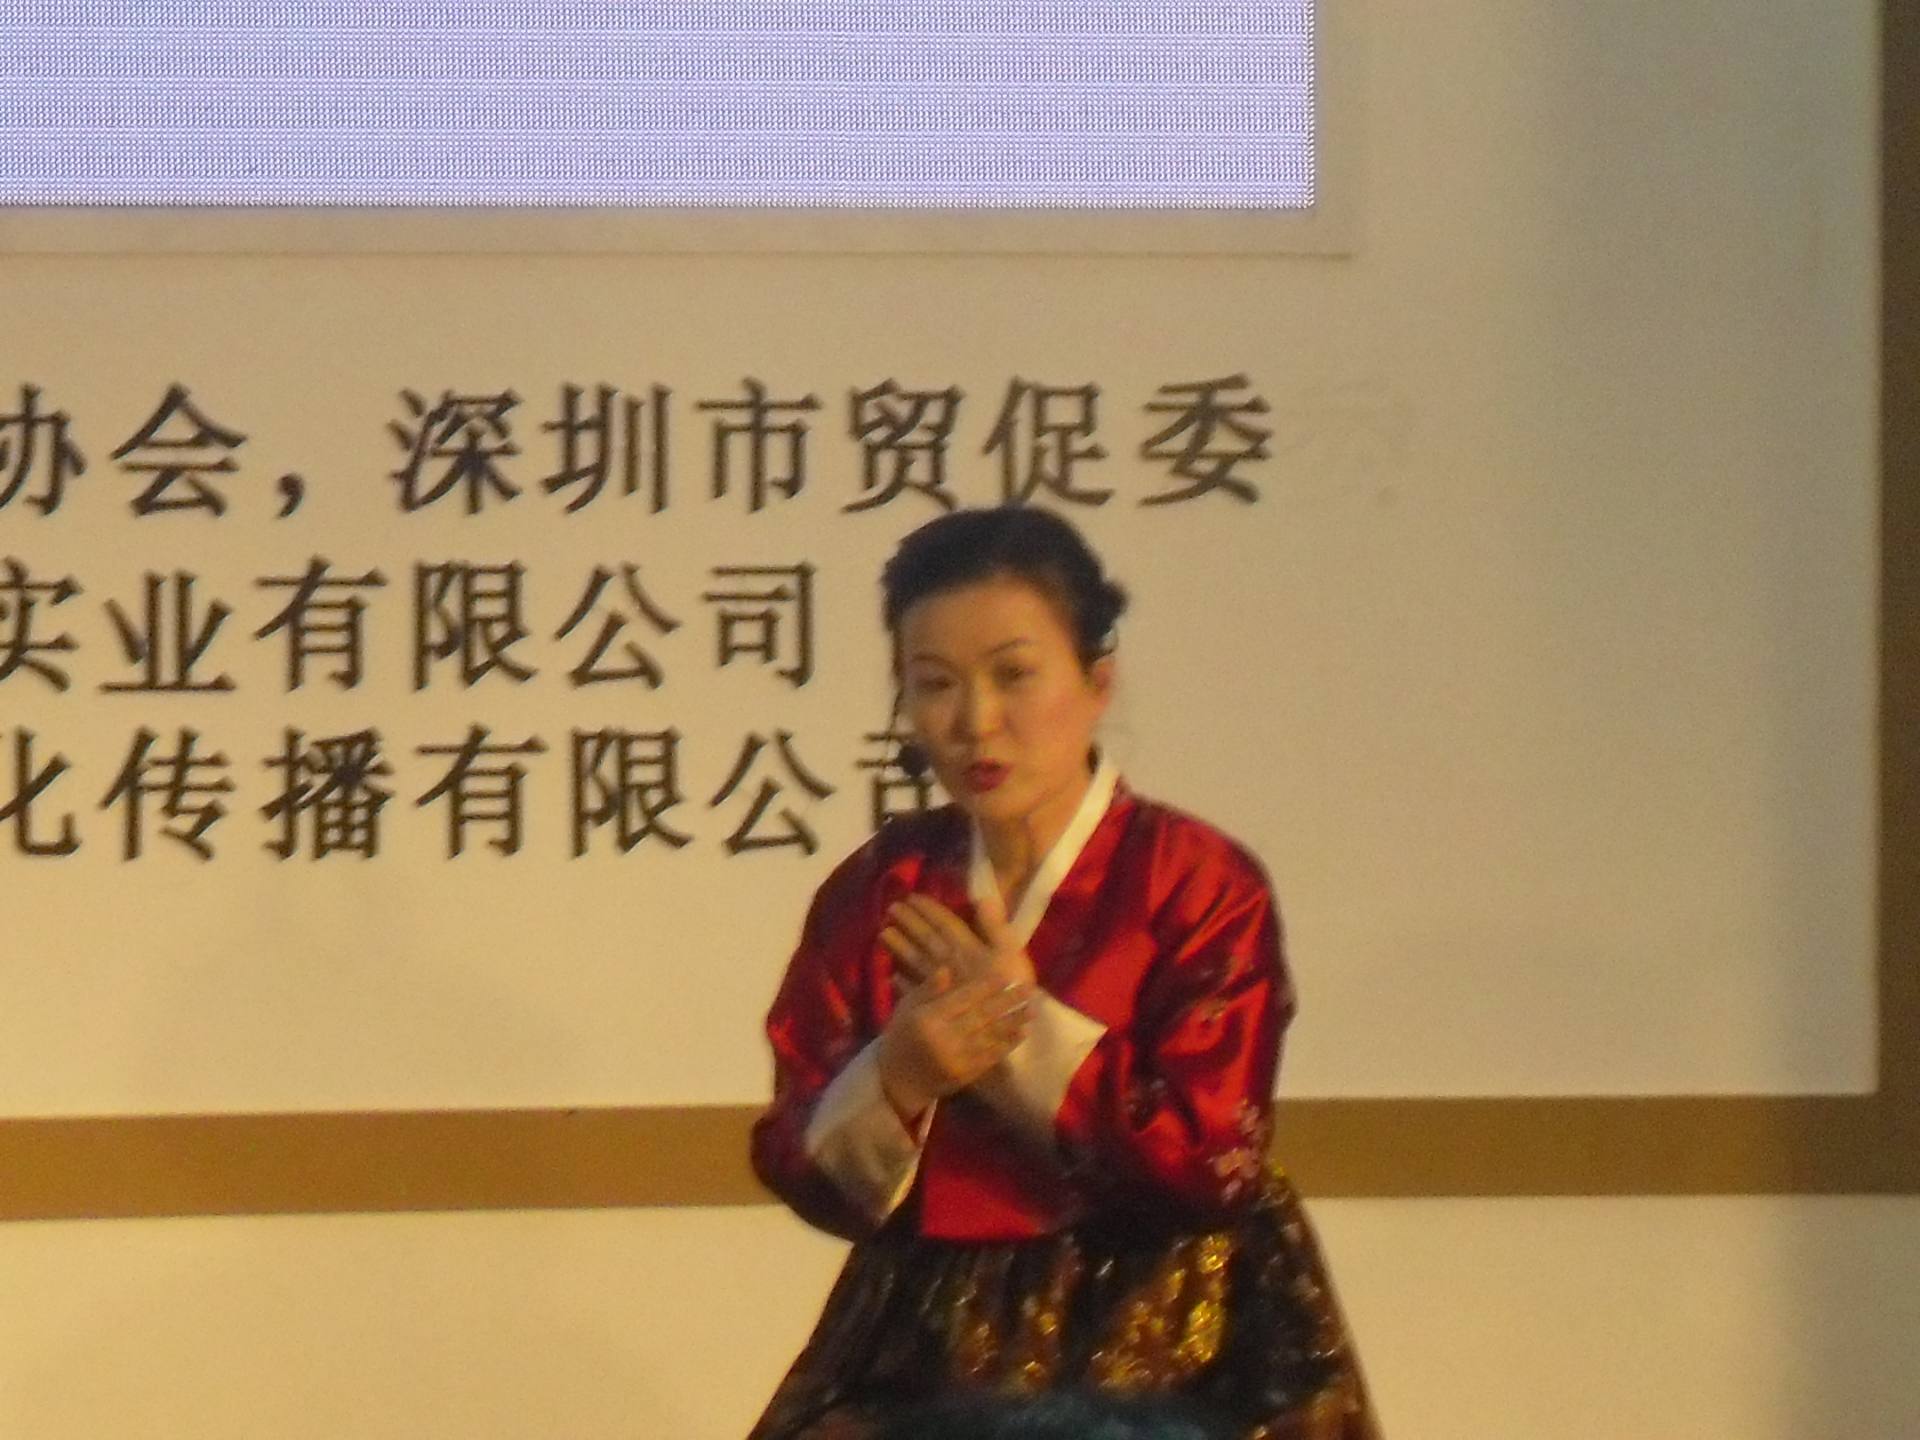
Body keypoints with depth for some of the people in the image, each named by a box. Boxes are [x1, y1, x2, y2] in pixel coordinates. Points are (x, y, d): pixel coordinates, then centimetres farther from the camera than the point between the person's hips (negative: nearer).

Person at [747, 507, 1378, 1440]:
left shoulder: (1196, 882, -2)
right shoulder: (876, 891, 9)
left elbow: (1213, 1157, -13)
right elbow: (798, 1167, 5)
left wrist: (1022, 1025, -10)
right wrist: (896, 1082, -15)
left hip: (1153, 1357, -3)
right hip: (919, 1354, 3)